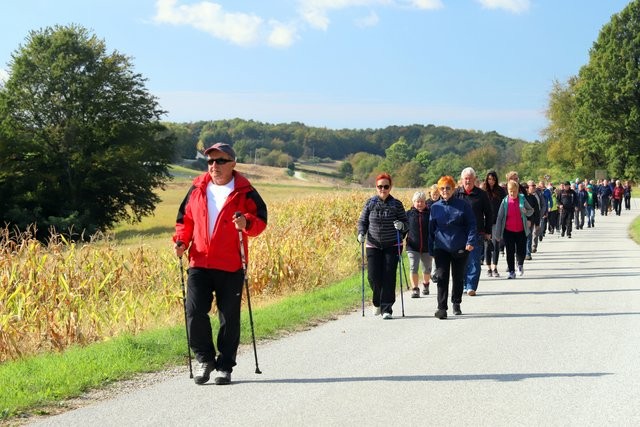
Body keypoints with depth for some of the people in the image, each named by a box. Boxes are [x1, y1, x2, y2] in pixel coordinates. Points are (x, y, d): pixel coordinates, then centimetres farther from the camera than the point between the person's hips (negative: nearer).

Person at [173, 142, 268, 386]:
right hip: (199, 263, 2)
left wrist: (247, 224, -21)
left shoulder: (244, 192, 1)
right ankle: (204, 358, 14)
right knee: (194, 312, -8)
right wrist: (181, 241, 2)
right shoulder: (197, 189, 11)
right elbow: (185, 219, 19)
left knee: (229, 318, 4)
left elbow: (260, 220, 1)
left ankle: (225, 367, 17)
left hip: (231, 267, -2)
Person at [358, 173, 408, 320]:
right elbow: (362, 221, 8)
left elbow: (406, 223, 3)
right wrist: (361, 233, -11)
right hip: (373, 246, 1)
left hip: (392, 246, -1)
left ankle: (387, 309, 3)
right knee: (373, 276, -4)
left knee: (389, 277, -4)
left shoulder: (396, 204, 0)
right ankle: (377, 302, 24)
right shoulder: (370, 203, 3)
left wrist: (401, 225, -20)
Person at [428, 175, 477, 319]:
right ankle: (442, 307, -10)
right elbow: (431, 230, 10)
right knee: (442, 277, -9)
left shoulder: (463, 205, 0)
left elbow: (471, 225, 0)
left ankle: (456, 303, 29)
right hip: (441, 247, 0)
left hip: (460, 248, 0)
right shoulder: (435, 207, 5)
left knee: (458, 278, 12)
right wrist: (431, 249, 7)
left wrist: (470, 241, -13)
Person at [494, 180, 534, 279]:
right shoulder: (505, 201, -3)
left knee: (521, 251, 1)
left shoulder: (522, 199, -2)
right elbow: (500, 217, 0)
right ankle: (511, 272, 11)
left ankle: (520, 265, 31)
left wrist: (526, 211, -15)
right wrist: (498, 232, -2)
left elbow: (531, 211, 10)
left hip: (521, 230, 0)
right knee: (510, 252, 2)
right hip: (508, 230, 0)